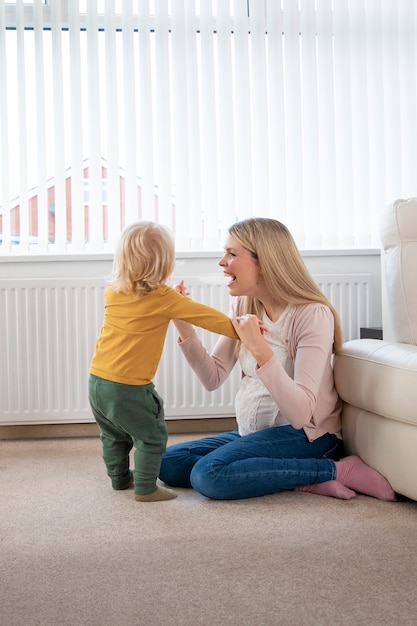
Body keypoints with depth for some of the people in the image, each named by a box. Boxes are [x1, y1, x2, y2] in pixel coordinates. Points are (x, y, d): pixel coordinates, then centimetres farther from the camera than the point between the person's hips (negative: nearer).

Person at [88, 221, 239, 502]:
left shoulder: (112, 292, 4)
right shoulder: (163, 298, -14)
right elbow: (204, 315, -10)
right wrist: (238, 329, -1)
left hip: (97, 381, 7)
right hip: (129, 387, -7)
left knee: (114, 435, 24)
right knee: (152, 436, 9)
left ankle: (120, 477, 38)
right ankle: (146, 488, 12)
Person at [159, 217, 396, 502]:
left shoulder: (312, 314, -19)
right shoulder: (244, 306, 4)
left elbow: (300, 413, -27)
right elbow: (213, 378, 1)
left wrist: (259, 348, -36)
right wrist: (184, 326, -10)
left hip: (306, 435, -8)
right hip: (253, 432, 8)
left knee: (209, 475, -28)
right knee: (167, 463, -3)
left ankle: (335, 470, -14)